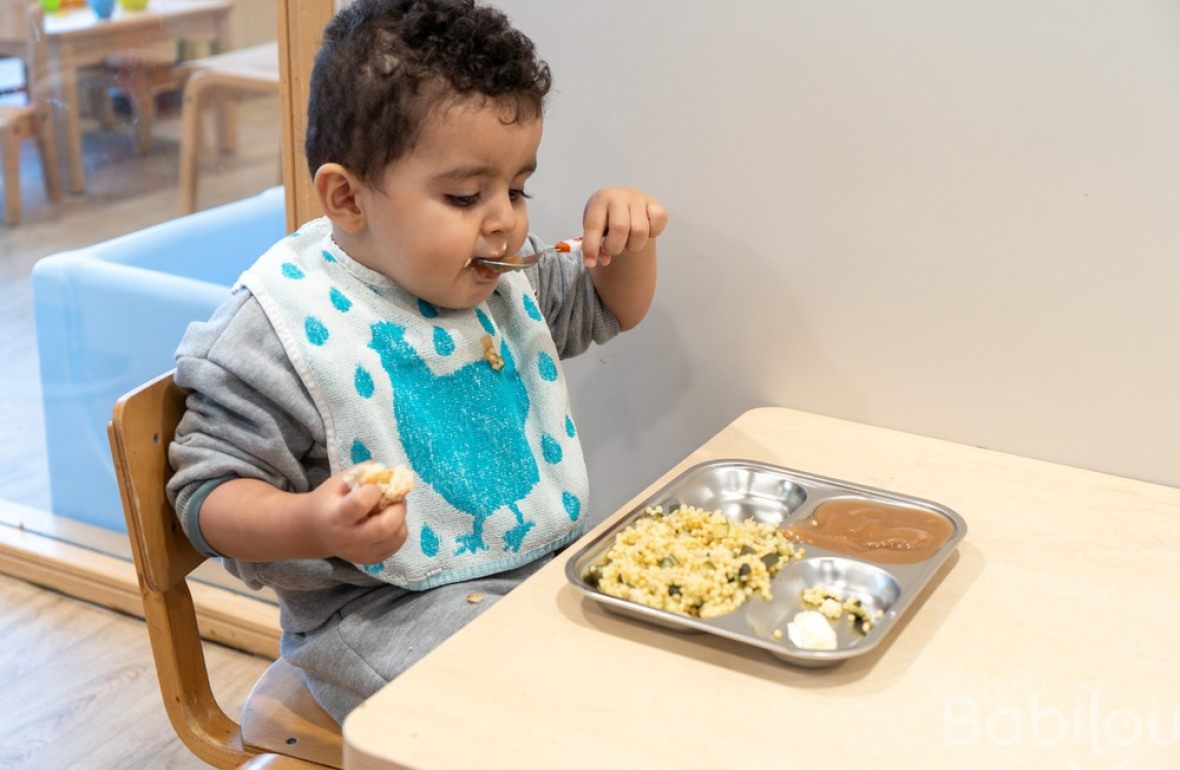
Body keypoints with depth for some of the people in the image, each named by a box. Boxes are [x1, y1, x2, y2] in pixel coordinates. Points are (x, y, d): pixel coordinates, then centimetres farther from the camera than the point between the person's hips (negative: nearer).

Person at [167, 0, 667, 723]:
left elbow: (609, 307, 24)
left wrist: (628, 238, 0)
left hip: (551, 557, 7)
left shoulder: (508, 272, 6)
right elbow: (210, 490, -11)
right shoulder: (280, 325, -16)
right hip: (389, 603, -7)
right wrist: (310, 525, -32)